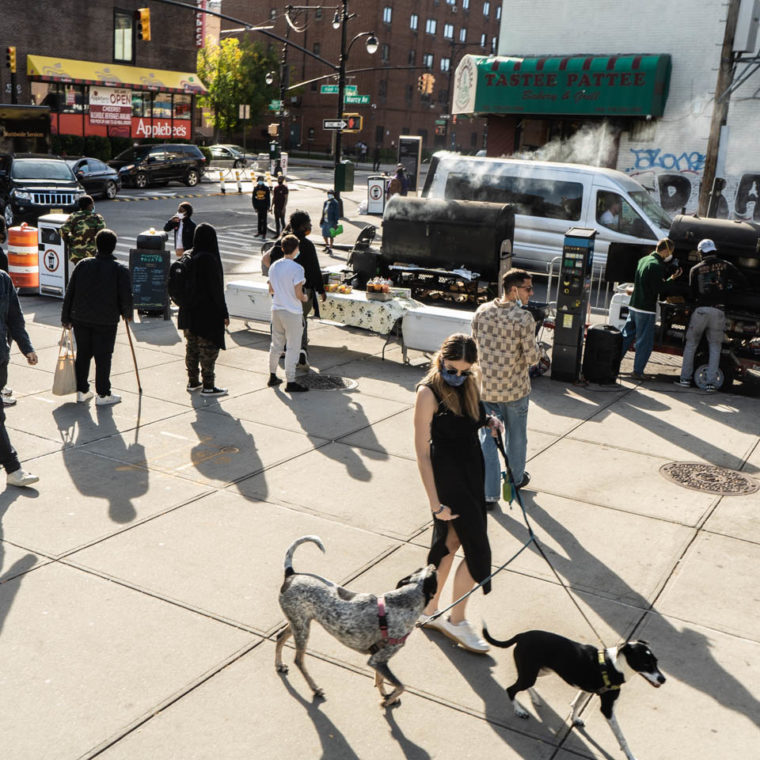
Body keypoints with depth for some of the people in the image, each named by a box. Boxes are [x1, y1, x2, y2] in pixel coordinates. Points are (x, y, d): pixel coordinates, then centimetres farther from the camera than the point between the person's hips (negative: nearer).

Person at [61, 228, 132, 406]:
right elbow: (126, 297, -8)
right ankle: (103, 394, 9)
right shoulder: (120, 270, -8)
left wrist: (66, 317, 11)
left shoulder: (82, 265, 2)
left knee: (82, 354, 14)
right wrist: (127, 314, 12)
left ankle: (82, 391, 21)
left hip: (81, 318, 3)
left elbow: (70, 292, 4)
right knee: (103, 357, 4)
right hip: (107, 320, -3)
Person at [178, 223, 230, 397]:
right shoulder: (209, 259, -20)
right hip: (207, 313, -7)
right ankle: (208, 387, 7)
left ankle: (192, 382, 26)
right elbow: (216, 289, -18)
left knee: (192, 346, 16)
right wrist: (224, 313, -11)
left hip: (189, 311, 7)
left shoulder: (187, 257, 2)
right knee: (209, 349, 2)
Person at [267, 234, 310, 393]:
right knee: (292, 347, 0)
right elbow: (298, 294, -19)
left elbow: (271, 290, 11)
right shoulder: (297, 269, -18)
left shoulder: (274, 266, 3)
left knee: (276, 344, 18)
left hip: (276, 310, 7)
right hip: (292, 313, -7)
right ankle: (290, 382, 3)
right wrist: (305, 297, 1)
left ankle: (272, 376, 28)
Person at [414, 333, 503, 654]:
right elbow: (422, 452, -18)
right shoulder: (429, 392, -19)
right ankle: (457, 621, 16)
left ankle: (430, 610, 33)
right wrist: (435, 503, -20)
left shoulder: (469, 383, 2)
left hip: (472, 471, 7)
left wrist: (488, 421, -2)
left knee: (449, 544, 17)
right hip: (448, 477, -7)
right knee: (477, 549, -2)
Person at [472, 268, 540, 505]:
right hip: (515, 388, -3)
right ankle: (516, 478, 40)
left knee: (487, 438, 10)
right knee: (516, 436, 20)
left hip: (485, 387, 3)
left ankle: (489, 494, 10)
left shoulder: (481, 312, -5)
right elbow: (532, 358, -17)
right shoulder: (524, 318, -18)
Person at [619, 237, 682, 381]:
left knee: (625, 337, 15)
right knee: (645, 342, 0)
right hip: (646, 309, -9)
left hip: (633, 306, 9)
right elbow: (660, 288, -19)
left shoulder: (643, 260, 12)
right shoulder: (657, 265, -17)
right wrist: (672, 278, -7)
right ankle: (638, 372, 4)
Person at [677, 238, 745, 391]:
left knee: (691, 344, 11)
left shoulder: (695, 269, 4)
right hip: (718, 311, 0)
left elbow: (691, 292, 6)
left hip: (700, 310, 0)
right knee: (715, 347, 8)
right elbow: (742, 282, 4)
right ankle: (711, 382, 4)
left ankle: (685, 378, 10)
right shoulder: (726, 266, 4)